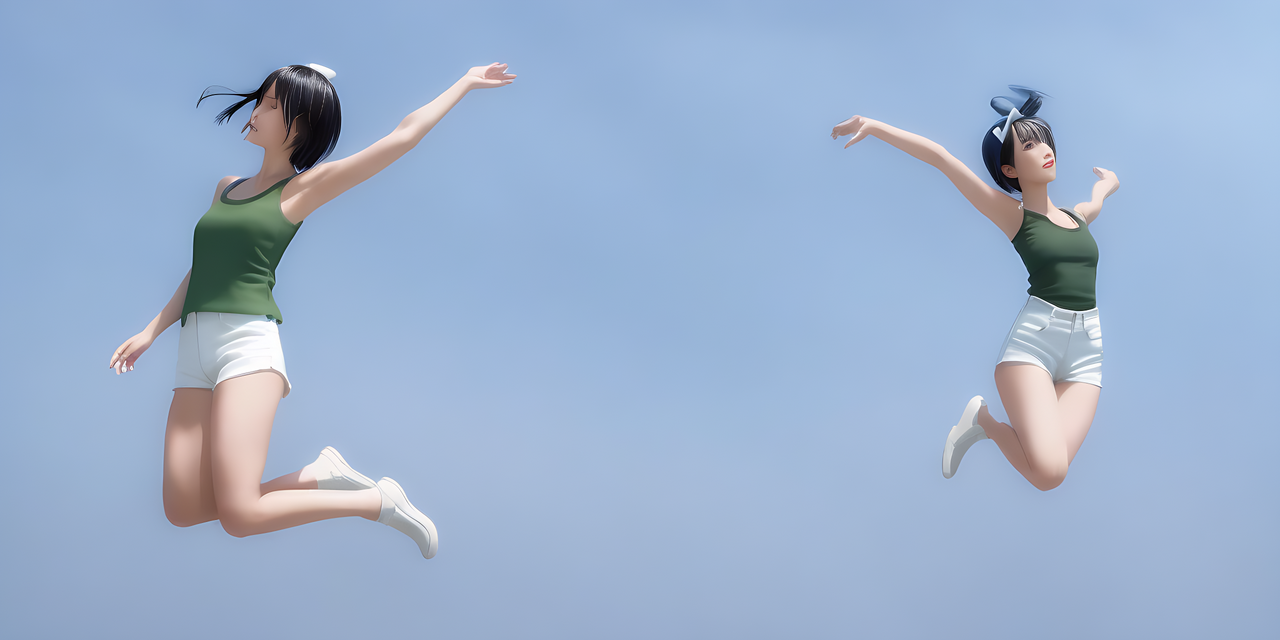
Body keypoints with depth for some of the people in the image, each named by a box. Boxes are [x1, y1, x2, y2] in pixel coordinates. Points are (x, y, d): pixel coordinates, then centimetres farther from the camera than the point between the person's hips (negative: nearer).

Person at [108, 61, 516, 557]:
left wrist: (466, 83, 12)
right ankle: (321, 476, 13)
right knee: (183, 512, -4)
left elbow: (404, 136, 4)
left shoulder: (302, 188, 6)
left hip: (249, 341, -7)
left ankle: (380, 502, 1)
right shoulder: (226, 188, 24)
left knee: (240, 515, -19)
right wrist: (151, 332, 17)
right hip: (194, 349, 7)